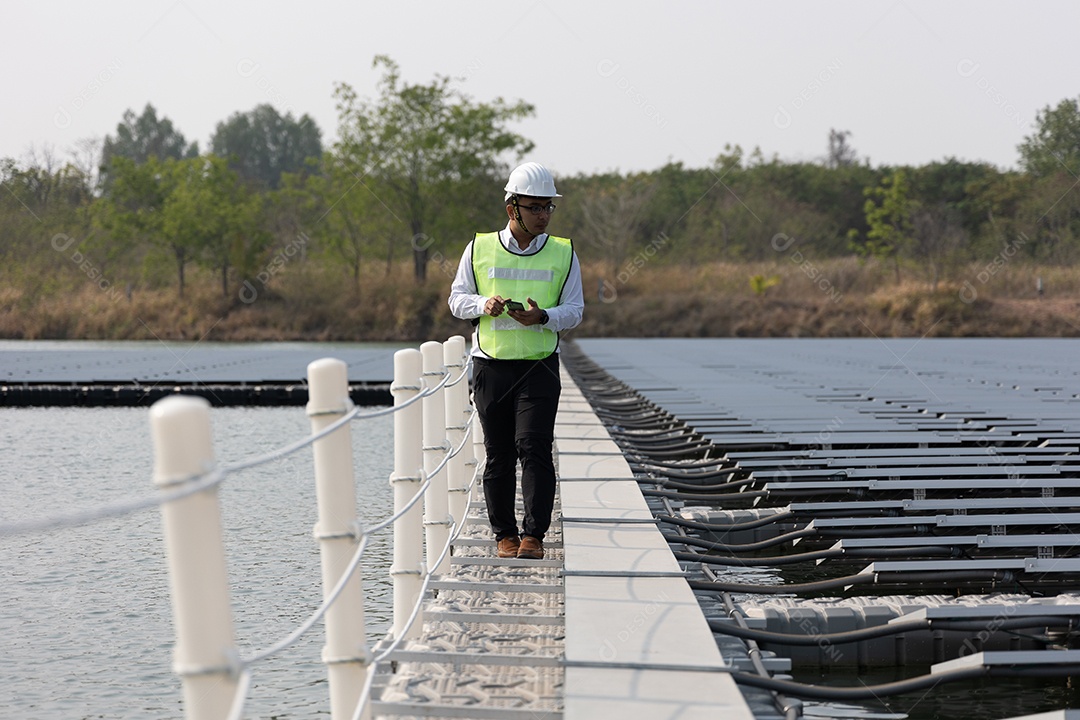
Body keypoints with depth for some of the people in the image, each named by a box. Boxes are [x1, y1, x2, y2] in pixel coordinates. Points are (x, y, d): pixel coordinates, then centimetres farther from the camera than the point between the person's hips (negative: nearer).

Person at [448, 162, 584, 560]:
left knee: (533, 446, -13)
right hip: (491, 364, 1)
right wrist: (484, 304, -13)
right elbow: (457, 299, 9)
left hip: (539, 366, -1)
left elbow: (574, 310, 5)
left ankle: (533, 535, -9)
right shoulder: (480, 249, 5)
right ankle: (504, 535, 14)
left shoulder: (563, 254, 6)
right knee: (498, 454, 4)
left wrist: (543, 316, -15)